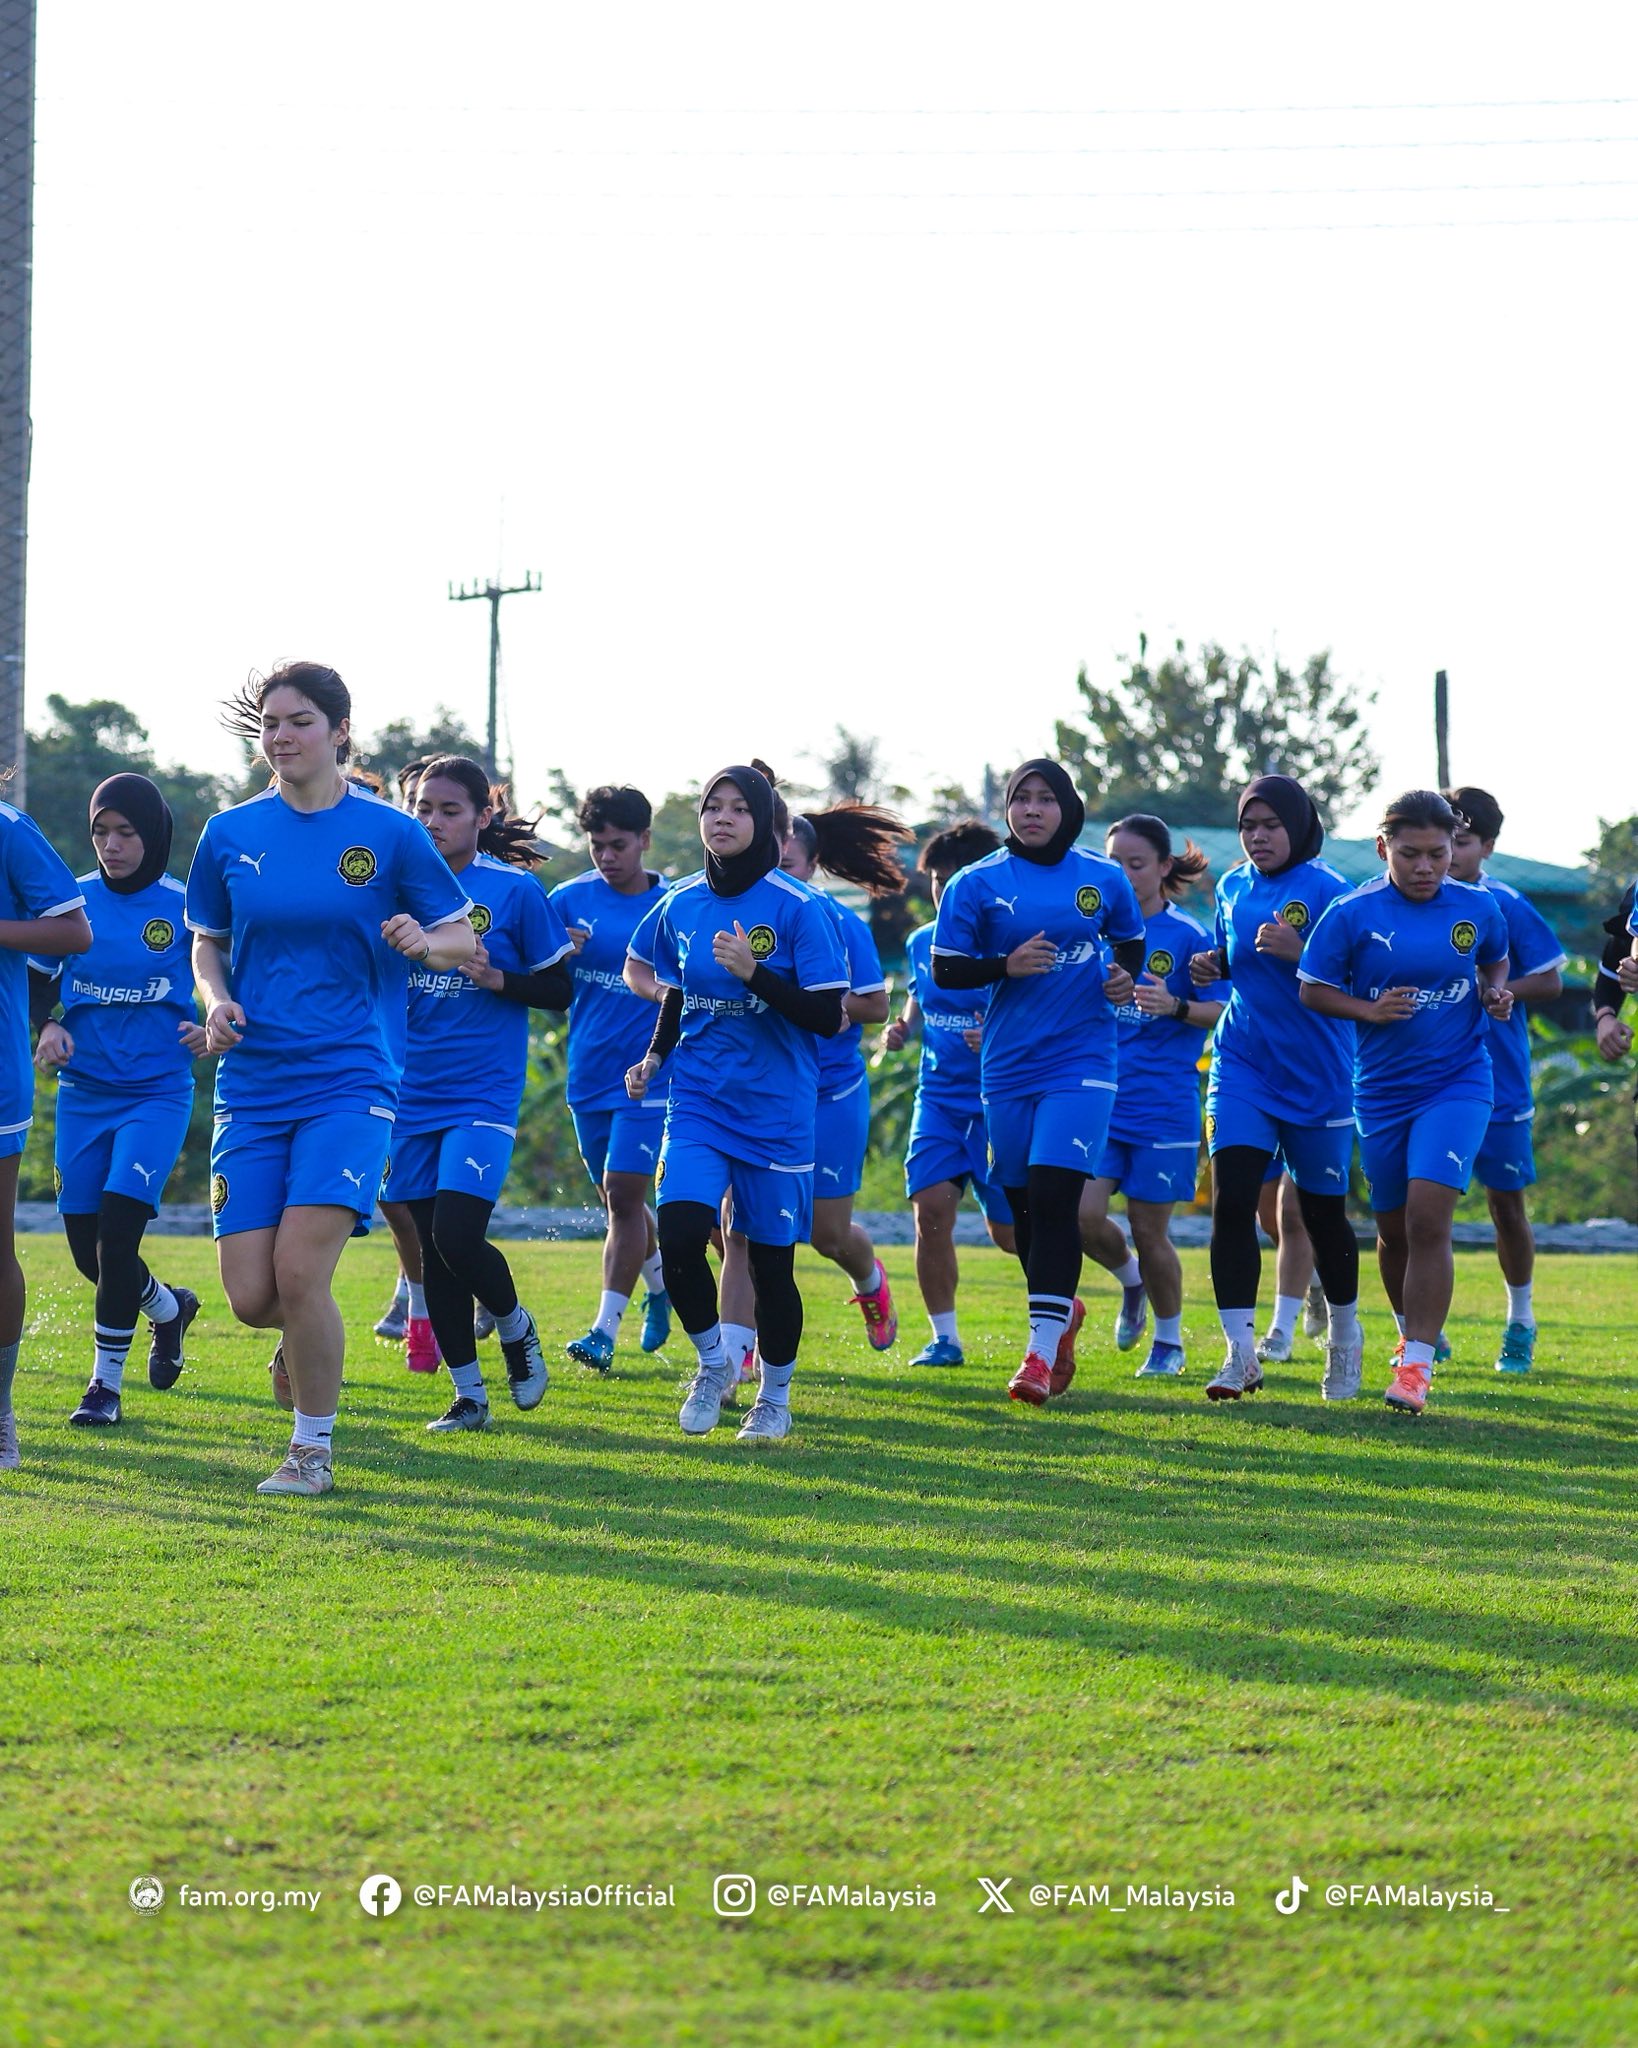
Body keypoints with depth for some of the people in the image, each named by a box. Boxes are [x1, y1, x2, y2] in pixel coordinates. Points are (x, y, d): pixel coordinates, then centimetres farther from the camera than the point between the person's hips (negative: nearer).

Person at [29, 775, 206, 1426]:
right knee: (87, 1245, 6)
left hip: (157, 1092, -4)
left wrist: (214, 1030, -15)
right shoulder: (73, 900, 3)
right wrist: (49, 1028, -7)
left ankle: (106, 1382, -3)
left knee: (117, 1232, -15)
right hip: (83, 1093, 4)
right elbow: (39, 981, 12)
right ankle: (168, 1308, 37)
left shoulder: (184, 908, -4)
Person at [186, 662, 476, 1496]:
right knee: (251, 1295, -4)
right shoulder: (231, 834, 6)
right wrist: (217, 1001, -3)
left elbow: (462, 938, 5)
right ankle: (306, 1335, 34)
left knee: (299, 1268, -17)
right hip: (251, 1084, 3)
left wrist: (425, 939, -18)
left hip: (347, 1080, -3)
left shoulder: (388, 834, -1)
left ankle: (313, 1450, 2)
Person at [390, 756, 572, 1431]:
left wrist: (497, 978, -15)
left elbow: (558, 989, 1)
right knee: (433, 1248, 5)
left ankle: (515, 1325, 14)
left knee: (458, 1235, -17)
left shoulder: (515, 890, -4)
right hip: (414, 1094, 4)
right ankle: (468, 1394, 16)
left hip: (484, 1094, -4)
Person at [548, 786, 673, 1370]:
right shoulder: (569, 900, 1)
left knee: (624, 1195, -12)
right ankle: (661, 1288, 39)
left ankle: (605, 1331, -9)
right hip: (590, 1074, 4)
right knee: (618, 1199, 14)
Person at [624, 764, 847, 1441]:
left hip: (775, 1111, -3)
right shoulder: (680, 906, 5)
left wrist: (755, 974, -23)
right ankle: (712, 1363, 8)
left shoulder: (798, 909, -9)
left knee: (770, 1259, 3)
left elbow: (828, 1017, -12)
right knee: (679, 1236, -18)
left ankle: (774, 1398, 26)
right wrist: (654, 1057, 7)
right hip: (698, 1102, 3)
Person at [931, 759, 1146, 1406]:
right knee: (1022, 1207, 9)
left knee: (1054, 1197, -15)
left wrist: (1124, 979, 0)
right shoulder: (978, 883, 1)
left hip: (1080, 1063, -2)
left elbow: (1130, 942, 21)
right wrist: (1006, 966, -16)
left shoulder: (1103, 879, 5)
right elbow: (945, 970, 1)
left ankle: (1042, 1349, -14)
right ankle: (1061, 1310, 37)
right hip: (1009, 1065, 2)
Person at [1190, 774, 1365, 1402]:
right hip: (1242, 1065, 4)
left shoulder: (1327, 891, -9)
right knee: (1230, 1201, -12)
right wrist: (1209, 967, 2)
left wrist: (1299, 952, -27)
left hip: (1316, 1075, -3)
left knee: (1323, 1212, 9)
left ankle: (1345, 1338, 32)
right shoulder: (1233, 888, 8)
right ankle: (1240, 1354, -11)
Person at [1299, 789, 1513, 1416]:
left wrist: (1496, 993, -3)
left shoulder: (1477, 909, -1)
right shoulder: (1352, 915, -7)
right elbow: (1313, 989, -1)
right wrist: (1370, 1010, -17)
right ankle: (1416, 1334, 38)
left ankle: (1416, 1365, -16)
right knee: (1394, 1229, 12)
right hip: (1381, 1092, 1)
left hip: (1457, 1083, -1)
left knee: (1428, 1217, -17)